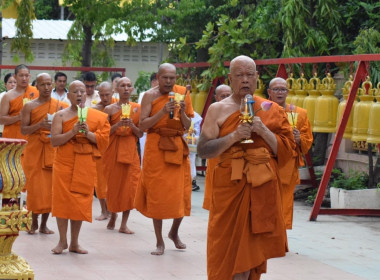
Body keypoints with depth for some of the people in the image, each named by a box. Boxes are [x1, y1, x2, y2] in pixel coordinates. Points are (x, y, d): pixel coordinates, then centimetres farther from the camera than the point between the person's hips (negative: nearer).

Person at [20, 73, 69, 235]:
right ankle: (34, 222, 9)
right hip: (34, 151, -1)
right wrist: (39, 125, -21)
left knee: (49, 187, 0)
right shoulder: (29, 107, 2)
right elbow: (23, 130, -5)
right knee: (34, 187, -4)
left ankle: (44, 224, 9)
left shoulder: (61, 106, 8)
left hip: (53, 150, 1)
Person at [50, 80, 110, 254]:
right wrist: (73, 132, -18)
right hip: (64, 162, -1)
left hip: (86, 164, 1)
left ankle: (74, 243, 11)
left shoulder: (97, 116, 8)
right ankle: (62, 241, 6)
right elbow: (54, 141, -6)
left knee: (80, 201, 3)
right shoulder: (61, 115, 3)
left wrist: (88, 133, -15)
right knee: (62, 199, -4)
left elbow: (103, 140, 2)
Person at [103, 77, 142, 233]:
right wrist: (118, 125, -17)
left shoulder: (137, 109, 5)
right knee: (113, 184, 5)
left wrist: (132, 125, -14)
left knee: (129, 186, -6)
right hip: (113, 150, -1)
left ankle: (124, 224, -4)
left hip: (131, 151, 1)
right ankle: (113, 215, 29)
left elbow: (140, 134, 4)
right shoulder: (110, 109, 2)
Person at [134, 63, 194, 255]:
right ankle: (159, 242, 6)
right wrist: (163, 112, -19)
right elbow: (142, 125, -11)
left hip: (178, 147, 3)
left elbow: (187, 127, 7)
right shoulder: (150, 96, -2)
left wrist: (182, 112, -12)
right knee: (157, 193, -2)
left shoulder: (182, 94, 7)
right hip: (156, 147, -3)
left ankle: (174, 232, 29)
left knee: (181, 193, 4)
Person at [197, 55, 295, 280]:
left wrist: (263, 131, -10)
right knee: (227, 249, -1)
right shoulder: (218, 110, 3)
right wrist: (234, 137, -15)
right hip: (230, 187, -1)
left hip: (262, 188, 2)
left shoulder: (271, 110, 8)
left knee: (252, 249, 3)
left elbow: (287, 149, 4)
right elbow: (203, 151, -4)